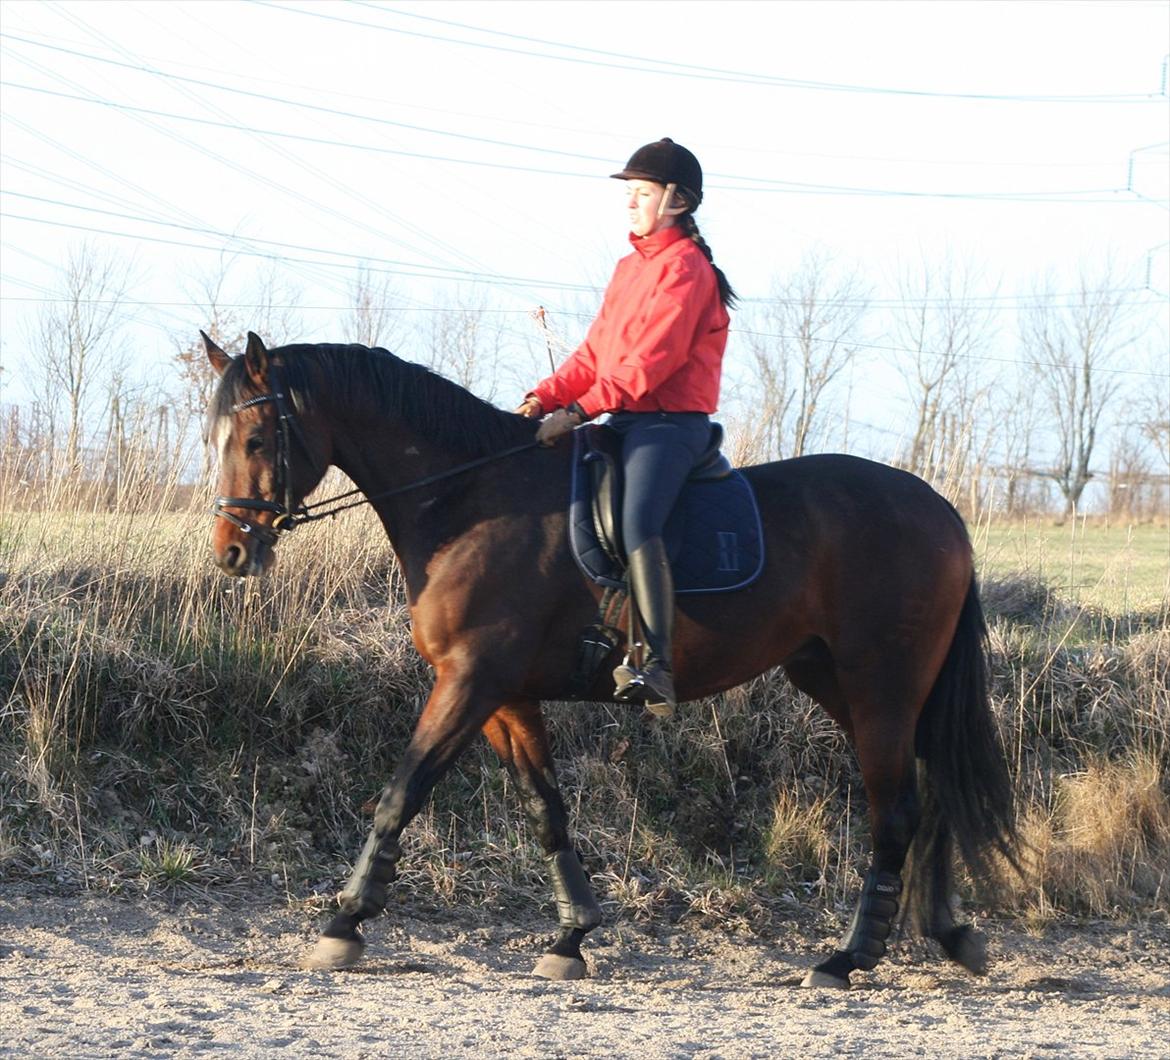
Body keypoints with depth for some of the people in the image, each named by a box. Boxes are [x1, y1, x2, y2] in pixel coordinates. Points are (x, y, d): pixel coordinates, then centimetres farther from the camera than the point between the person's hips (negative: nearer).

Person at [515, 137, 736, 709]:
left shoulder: (685, 266, -9)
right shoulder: (630, 266, 21)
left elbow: (653, 358, -18)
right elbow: (595, 352, 19)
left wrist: (579, 409, -23)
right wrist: (545, 397, 2)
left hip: (671, 422, -10)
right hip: (625, 421, 10)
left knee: (636, 523, -30)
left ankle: (656, 663, -38)